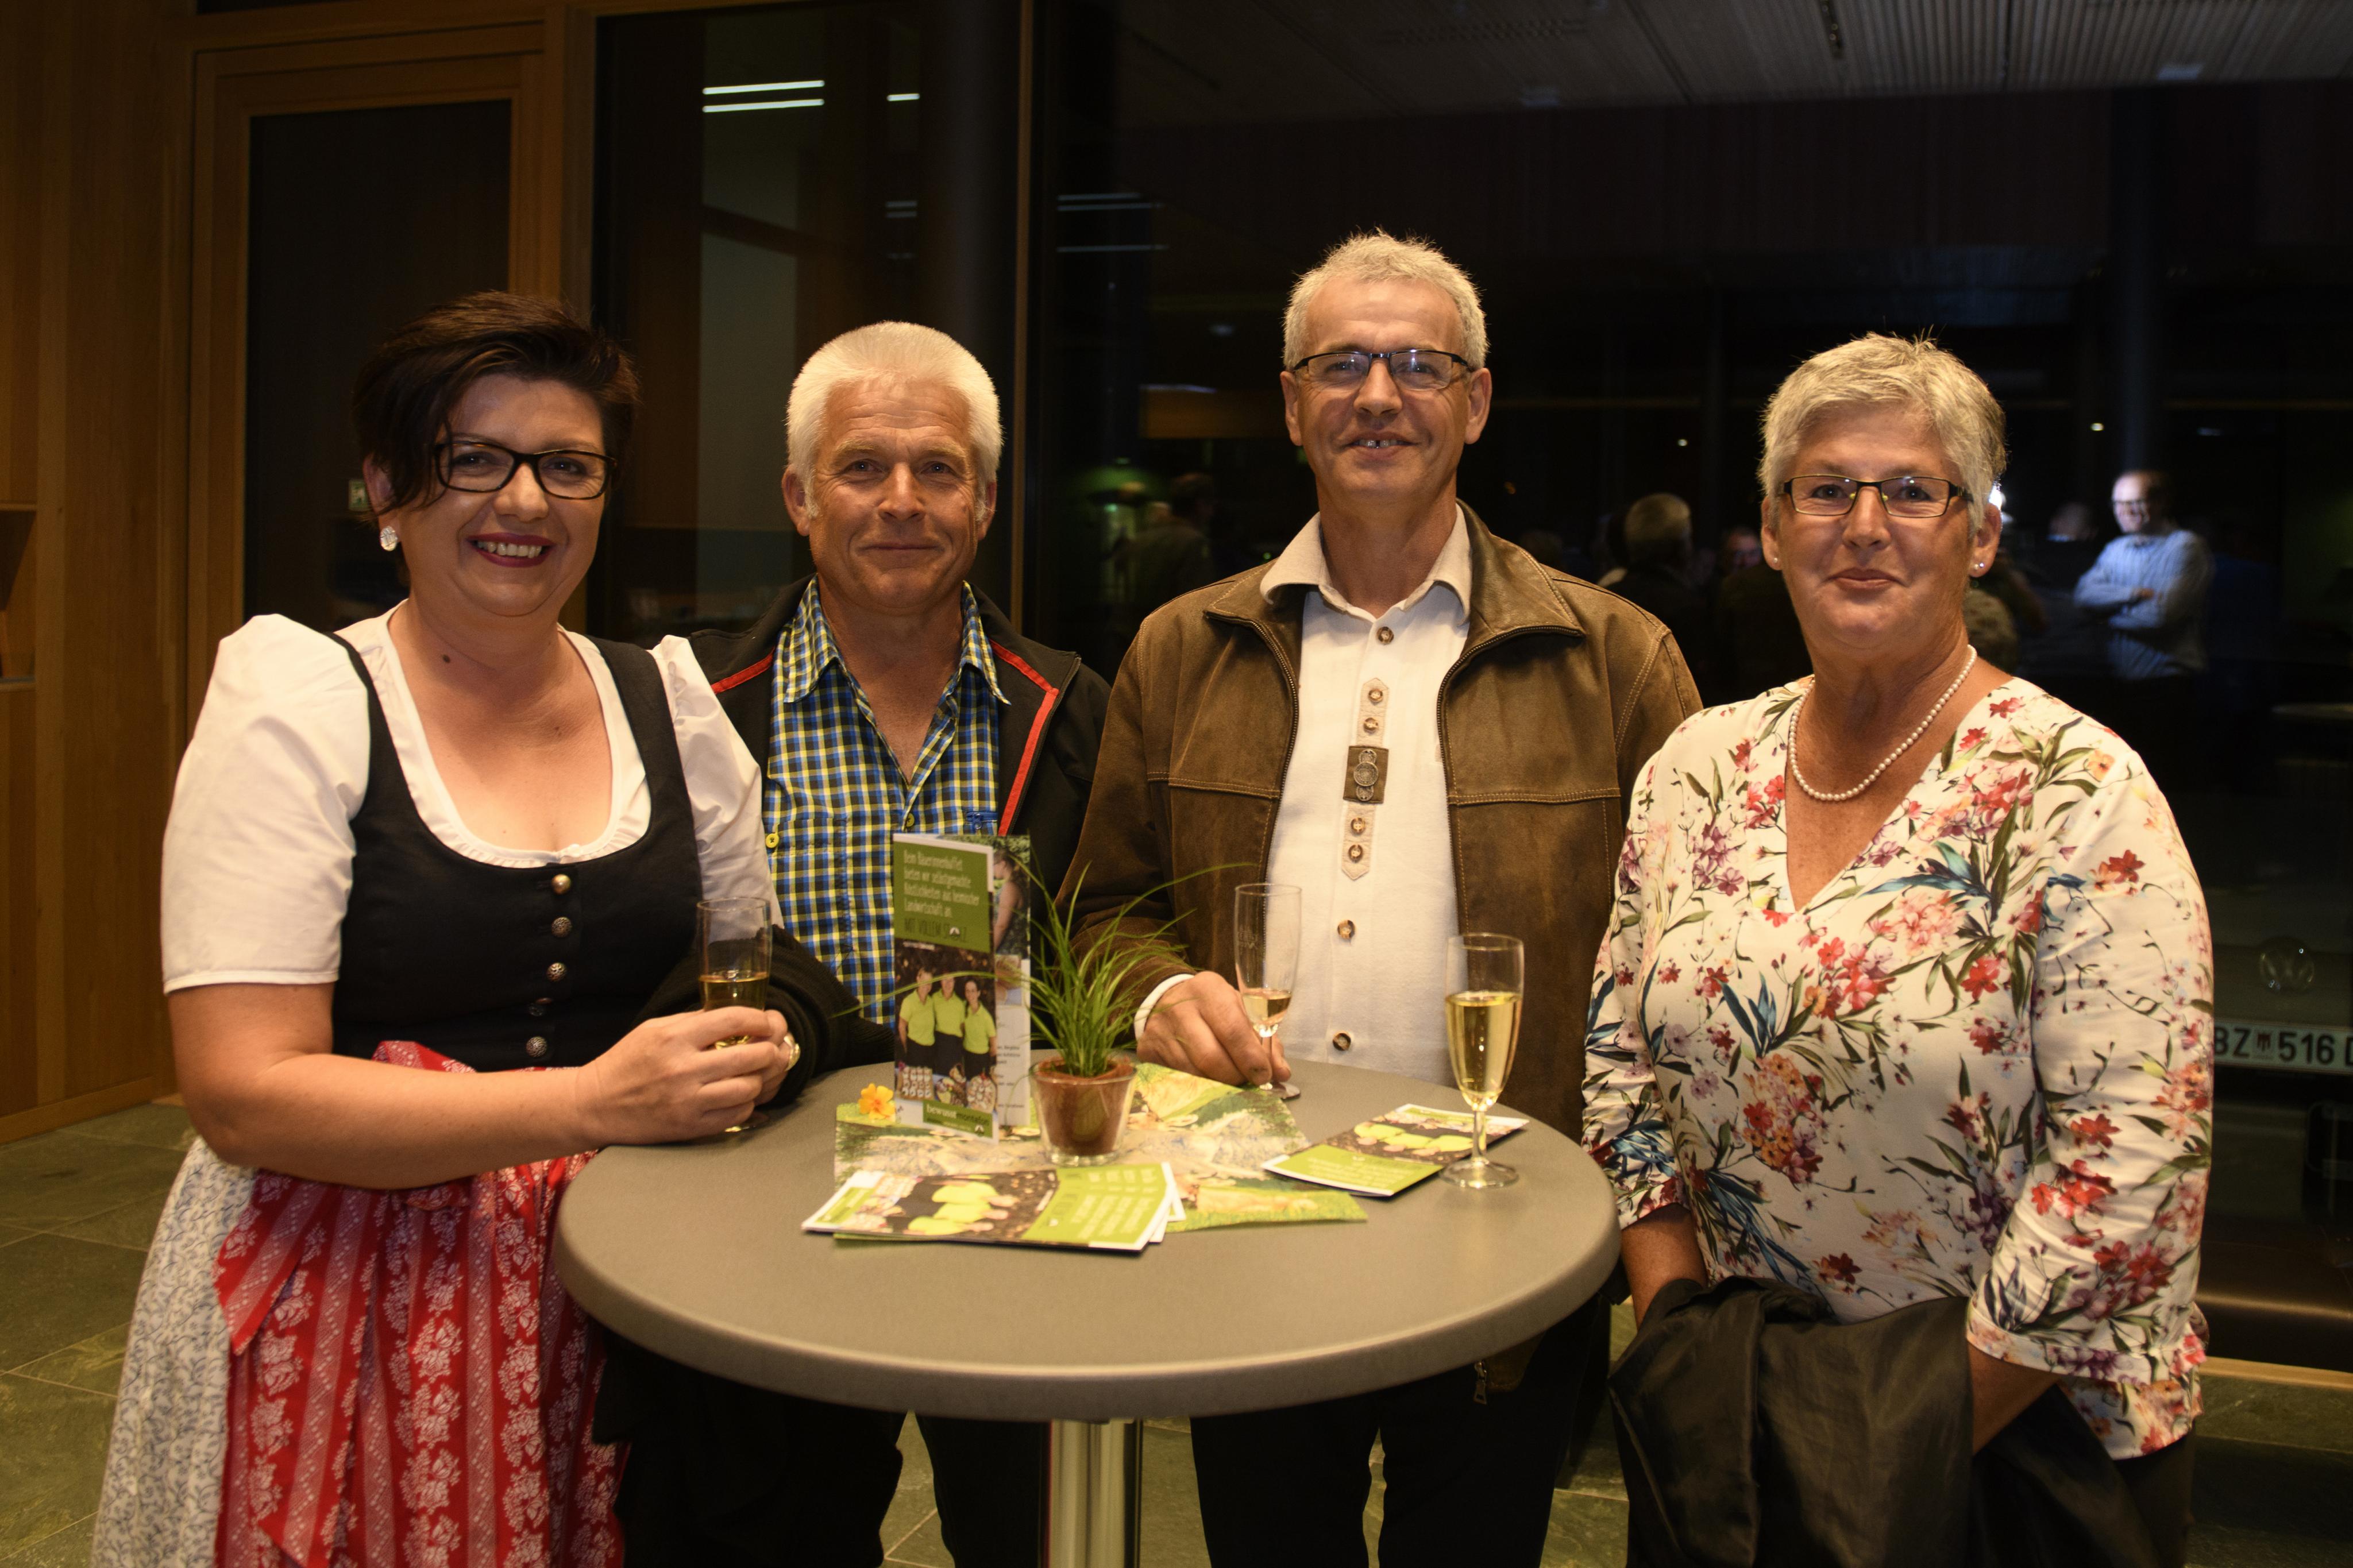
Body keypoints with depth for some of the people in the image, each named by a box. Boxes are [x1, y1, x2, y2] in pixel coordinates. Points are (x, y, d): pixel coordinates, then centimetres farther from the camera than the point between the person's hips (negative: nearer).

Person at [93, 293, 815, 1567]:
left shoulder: (667, 698, 5)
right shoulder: (294, 699, -8)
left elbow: (763, 981, 13)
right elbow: (244, 1096, -15)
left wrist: (750, 1044, -10)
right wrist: (591, 1101, -24)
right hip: (356, 1305, -3)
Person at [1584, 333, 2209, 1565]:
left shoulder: (2078, 793, -15)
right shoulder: (1695, 771, -1)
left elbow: (2133, 1155, -19)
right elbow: (1623, 1060, 4)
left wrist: (1935, 1422, -18)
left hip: (2023, 1434, -4)